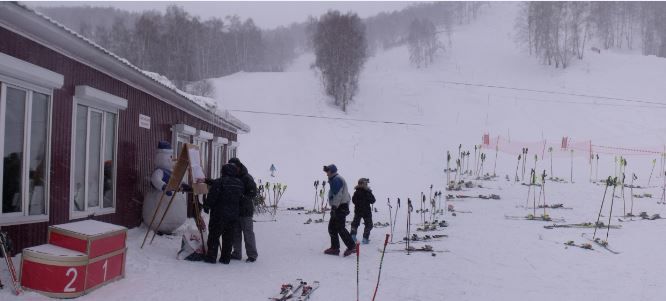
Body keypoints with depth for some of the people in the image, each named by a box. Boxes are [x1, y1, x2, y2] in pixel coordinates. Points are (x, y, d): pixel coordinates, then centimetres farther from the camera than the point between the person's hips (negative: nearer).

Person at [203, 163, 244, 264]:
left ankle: (211, 256, 6)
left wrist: (206, 206, 6)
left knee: (214, 235, 5)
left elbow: (212, 196, -14)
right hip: (233, 215, 6)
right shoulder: (239, 183, 7)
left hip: (219, 214, -5)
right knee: (228, 237, 11)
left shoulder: (220, 182, -13)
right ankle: (226, 258, 14)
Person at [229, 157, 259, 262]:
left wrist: (242, 197, -26)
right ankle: (237, 253, 22)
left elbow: (253, 193, -16)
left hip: (246, 210, -7)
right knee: (235, 233, 12)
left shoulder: (247, 178, -11)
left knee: (248, 233, -3)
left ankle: (252, 255, 5)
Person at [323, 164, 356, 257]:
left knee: (340, 228, -10)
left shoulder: (337, 179, -13)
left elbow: (338, 195, -22)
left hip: (340, 207, -11)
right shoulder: (334, 179, 21)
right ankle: (335, 248, 14)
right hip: (339, 207, 11)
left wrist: (334, 206, -26)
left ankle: (351, 247, -7)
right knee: (332, 227, 11)